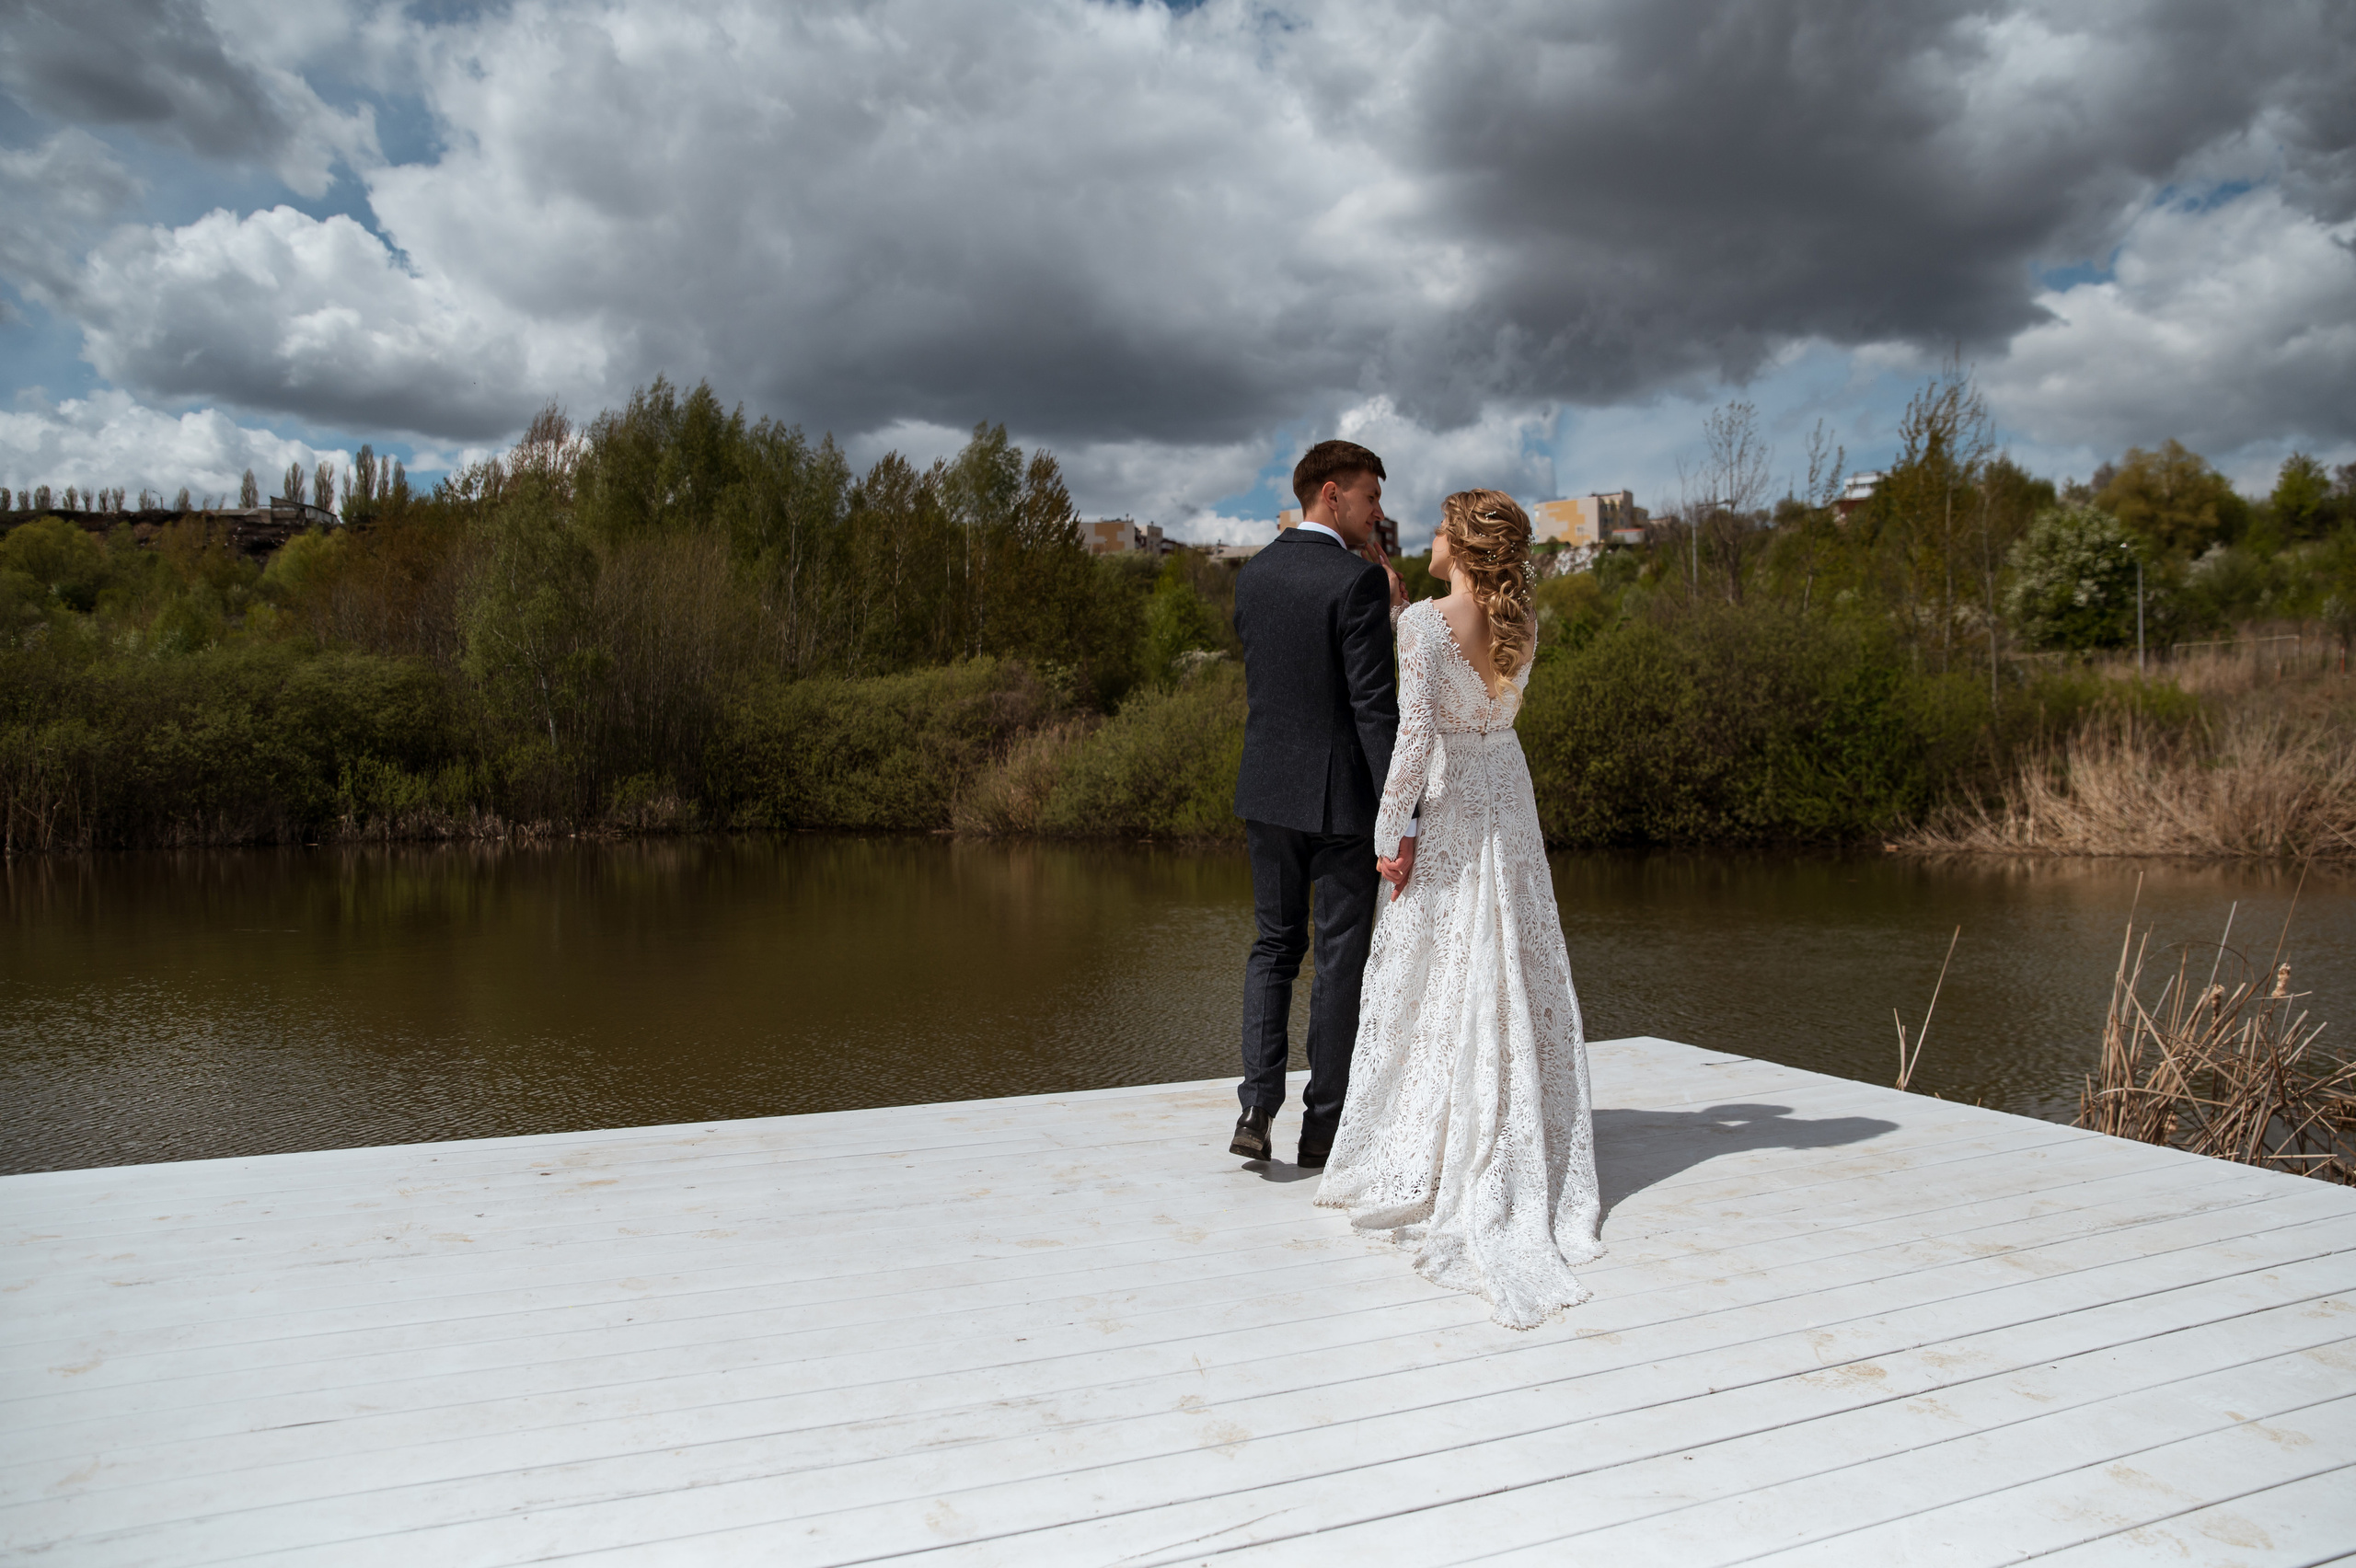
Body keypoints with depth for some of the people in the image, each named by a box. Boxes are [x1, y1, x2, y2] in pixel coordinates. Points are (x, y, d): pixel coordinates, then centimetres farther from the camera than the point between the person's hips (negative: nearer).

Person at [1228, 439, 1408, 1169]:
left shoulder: (1252, 576, 7)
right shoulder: (1358, 578, -14)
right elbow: (1373, 702, -19)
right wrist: (1400, 810, -19)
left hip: (1267, 790, 6)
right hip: (1342, 794, -5)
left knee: (1274, 944, 16)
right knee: (1341, 957, 6)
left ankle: (1257, 1106, 5)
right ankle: (1323, 1126, 15)